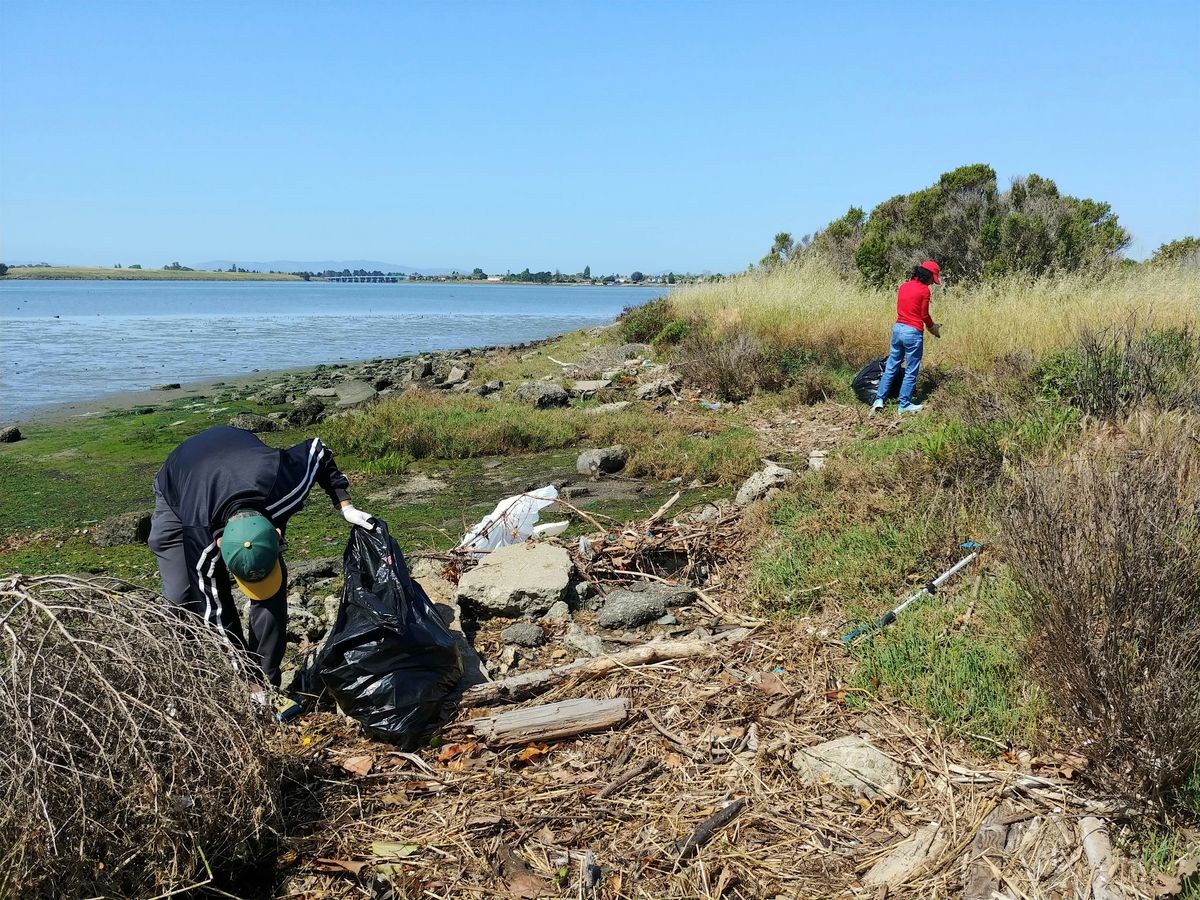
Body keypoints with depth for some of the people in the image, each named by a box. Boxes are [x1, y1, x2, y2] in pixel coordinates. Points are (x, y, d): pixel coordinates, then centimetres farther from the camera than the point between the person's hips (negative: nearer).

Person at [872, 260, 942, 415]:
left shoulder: (903, 286, 10)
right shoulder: (924, 290, -9)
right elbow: (924, 315, -6)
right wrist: (933, 327, 13)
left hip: (898, 328, 7)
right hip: (913, 333, -7)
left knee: (891, 367, 14)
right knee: (911, 371, 5)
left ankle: (879, 399, 11)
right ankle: (905, 405, 10)